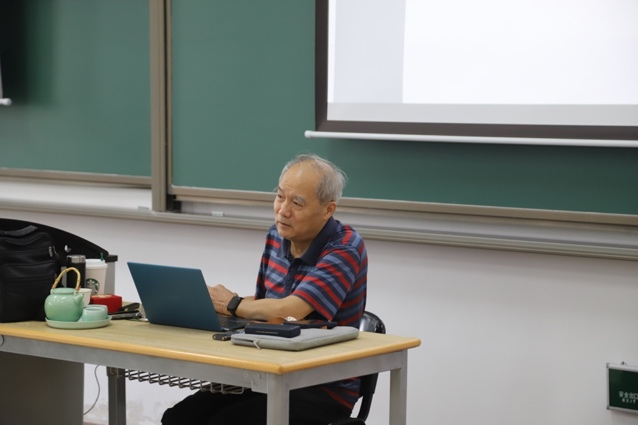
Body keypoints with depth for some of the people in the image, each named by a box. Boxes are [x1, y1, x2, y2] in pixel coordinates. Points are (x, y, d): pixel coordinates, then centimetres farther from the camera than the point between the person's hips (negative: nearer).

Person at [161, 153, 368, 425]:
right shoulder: (277, 235, 5)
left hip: (324, 389, -7)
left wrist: (232, 305, -12)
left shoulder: (345, 249, -17)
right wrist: (213, 304, -5)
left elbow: (291, 311, -29)